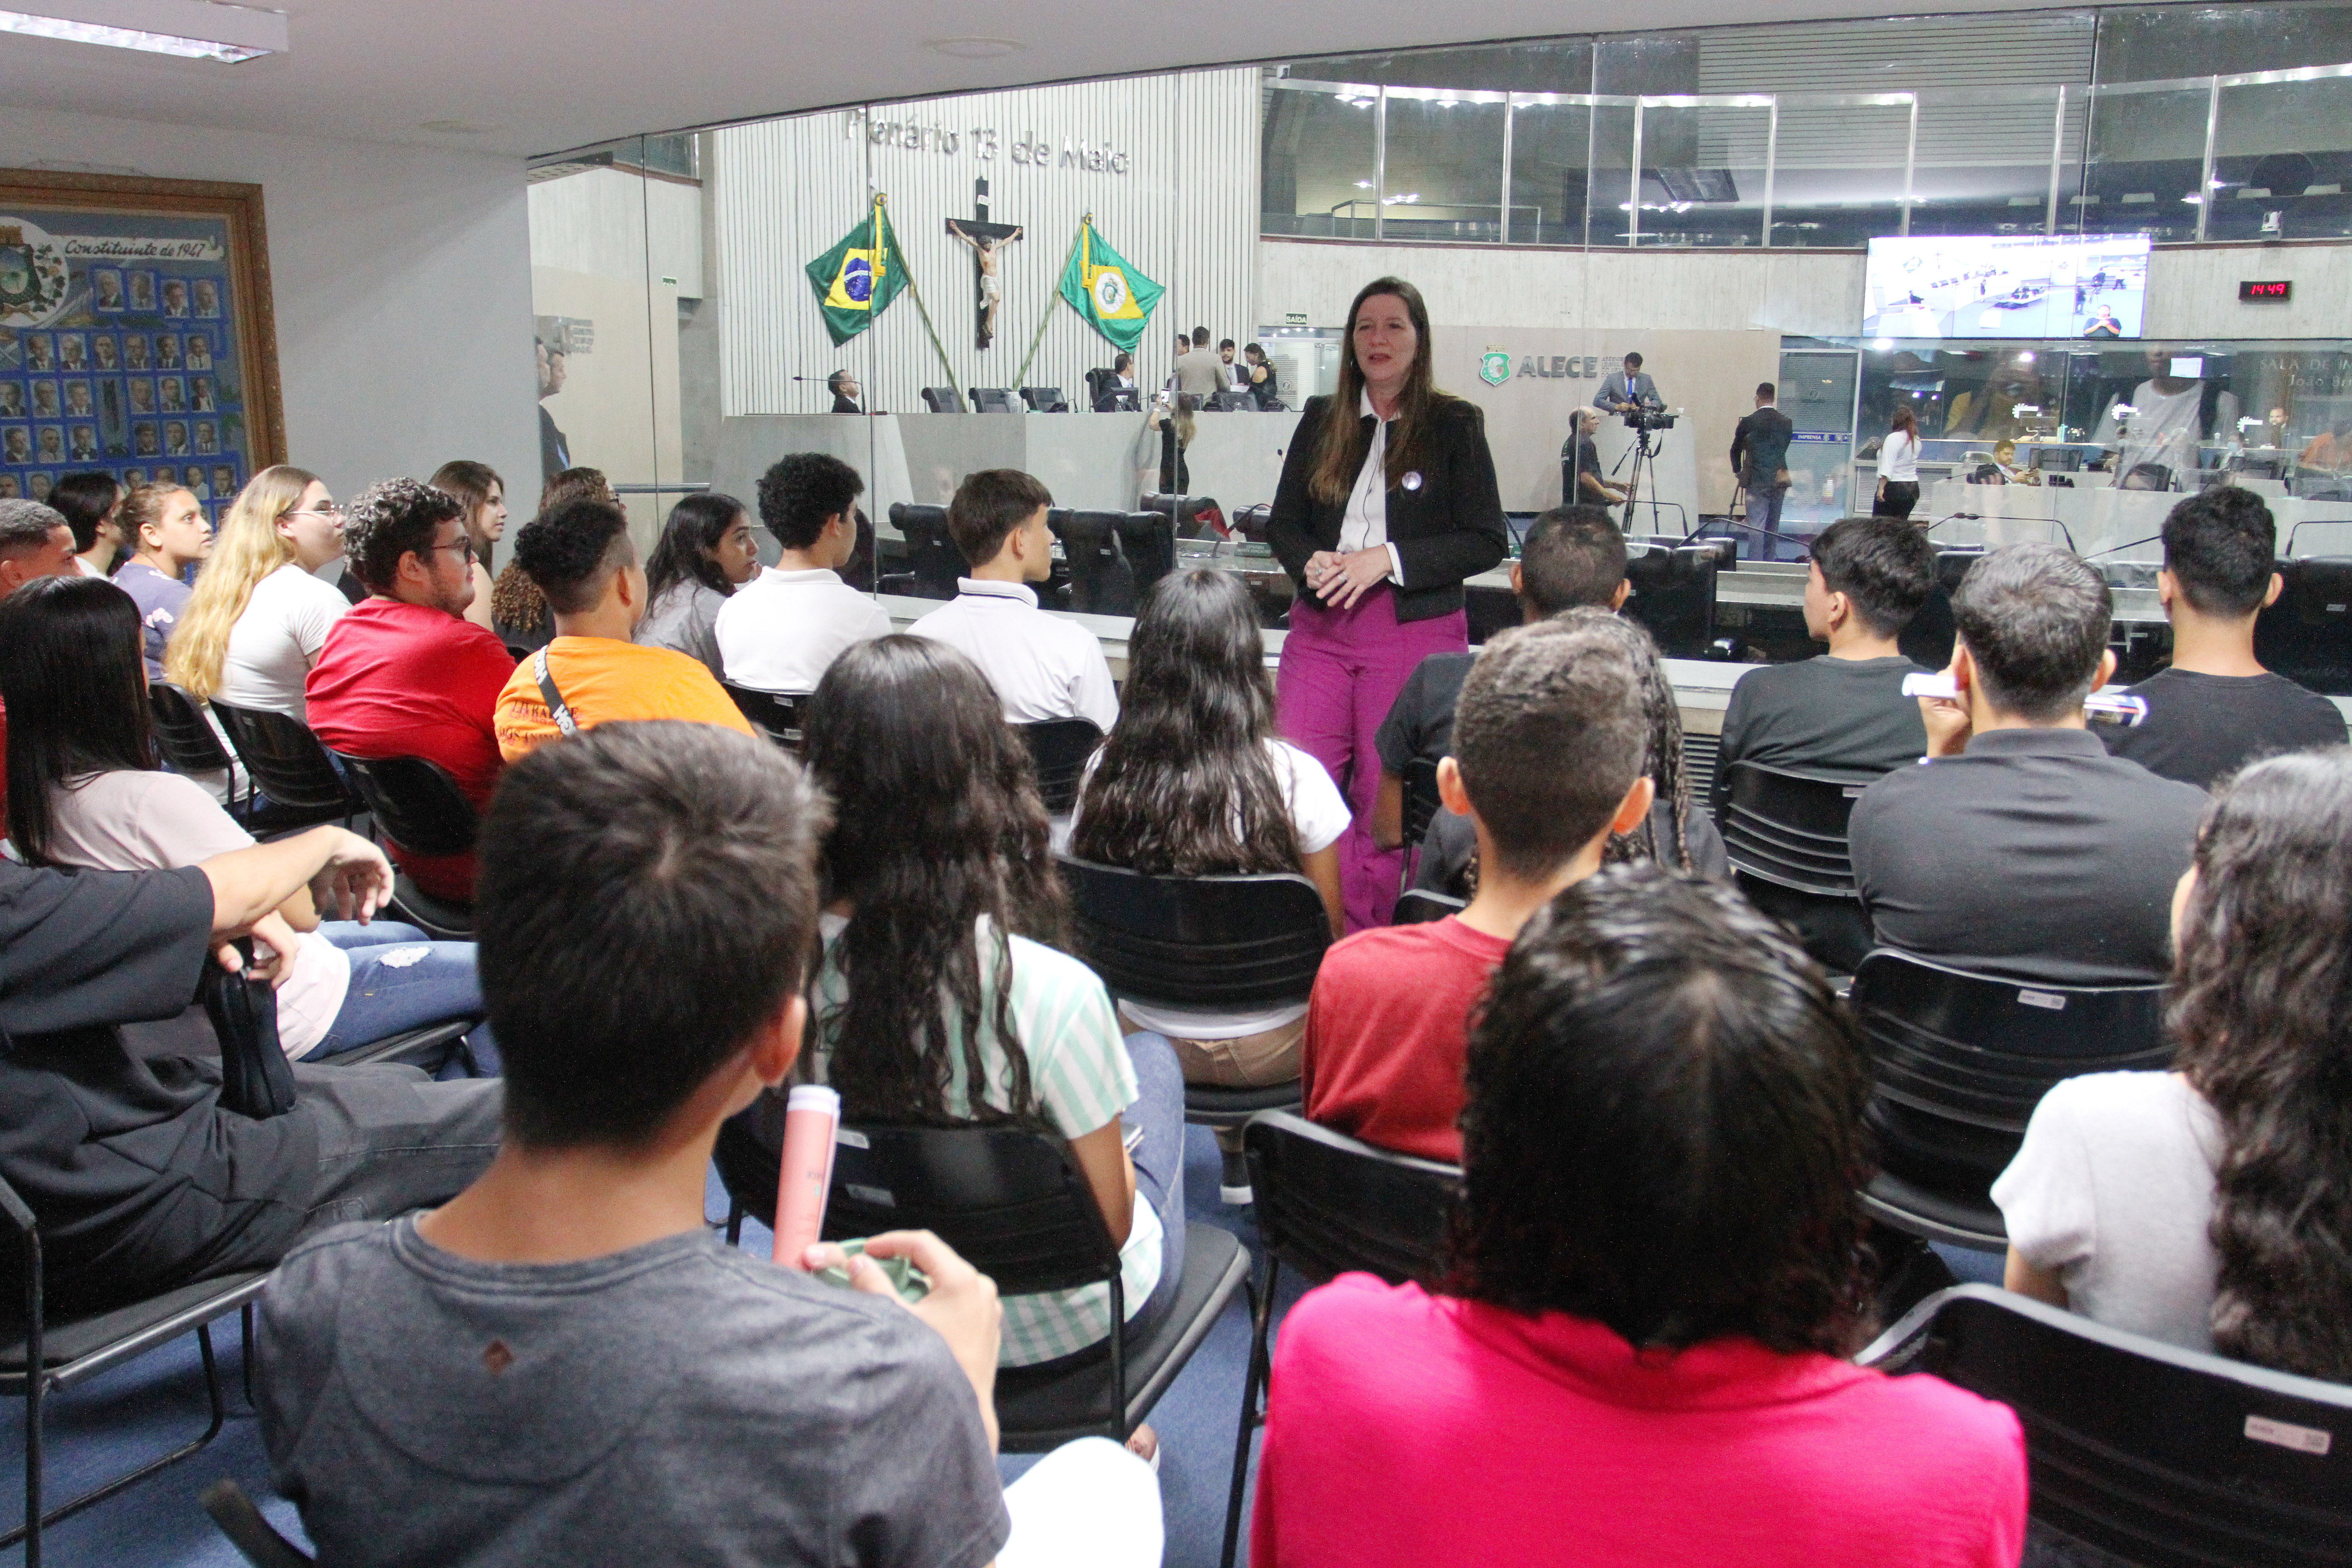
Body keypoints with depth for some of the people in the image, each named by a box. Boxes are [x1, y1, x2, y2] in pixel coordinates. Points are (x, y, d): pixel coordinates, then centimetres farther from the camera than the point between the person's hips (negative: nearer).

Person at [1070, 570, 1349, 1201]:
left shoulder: (1105, 773, -13)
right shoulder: (1293, 776, -21)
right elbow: (1329, 930, -8)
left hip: (1141, 1037, 3)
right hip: (1267, 1052, -2)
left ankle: (1236, 1152, 39)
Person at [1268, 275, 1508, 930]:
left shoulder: (1454, 424, 2)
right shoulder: (1321, 421, 13)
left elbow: (1486, 542, -4)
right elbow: (1282, 523, 14)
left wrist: (1389, 558, -15)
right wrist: (1313, 563, -9)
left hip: (1416, 630, -3)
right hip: (1320, 629, 3)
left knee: (1389, 799, 0)